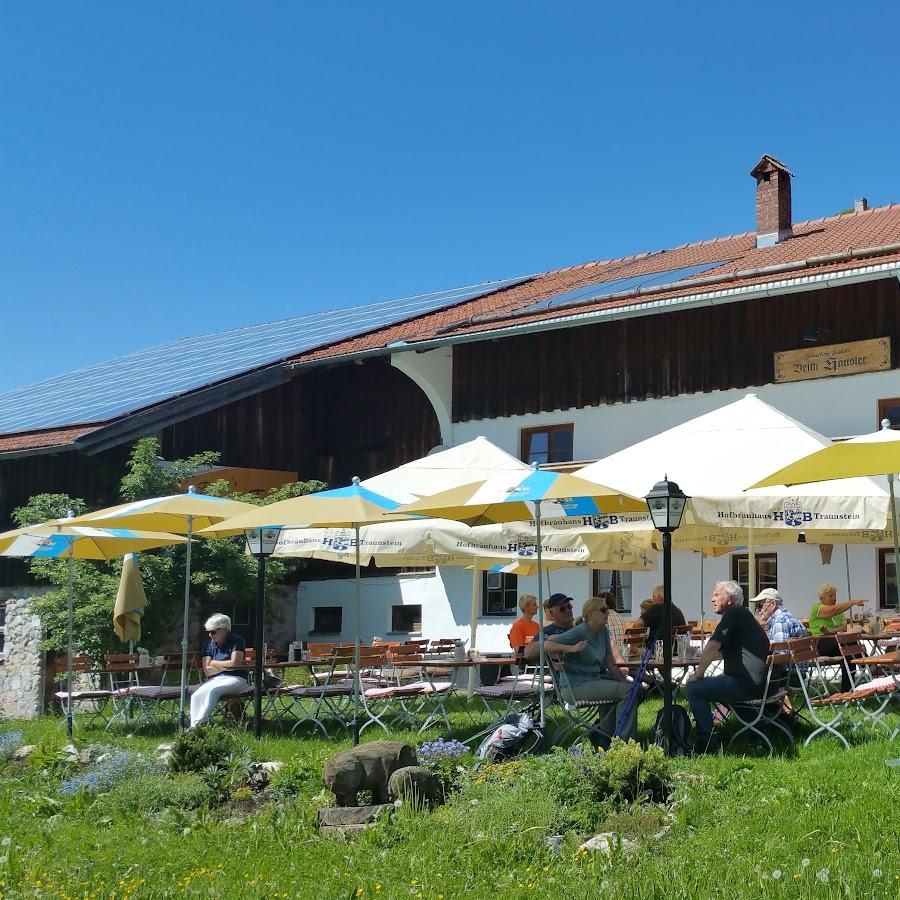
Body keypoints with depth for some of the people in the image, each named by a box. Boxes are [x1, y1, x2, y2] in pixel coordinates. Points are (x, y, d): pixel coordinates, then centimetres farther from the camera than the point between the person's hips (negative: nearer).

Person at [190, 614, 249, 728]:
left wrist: (214, 663, -1)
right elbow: (207, 671, 3)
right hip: (215, 680, 5)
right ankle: (193, 727, -36)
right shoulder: (209, 645, 12)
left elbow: (234, 663, -14)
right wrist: (226, 666, -9)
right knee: (196, 696, -26)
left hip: (235, 679, -5)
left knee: (213, 691, -36)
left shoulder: (237, 641, -2)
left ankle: (198, 724, -40)